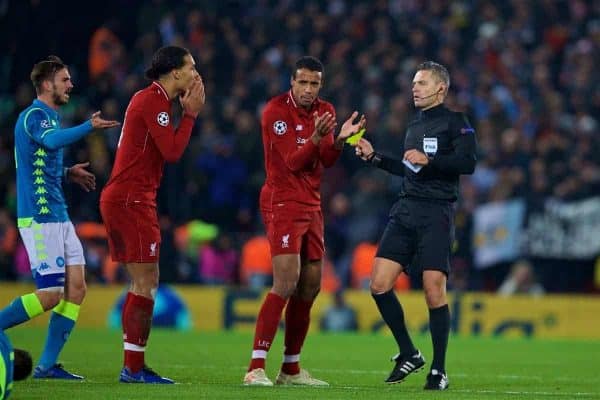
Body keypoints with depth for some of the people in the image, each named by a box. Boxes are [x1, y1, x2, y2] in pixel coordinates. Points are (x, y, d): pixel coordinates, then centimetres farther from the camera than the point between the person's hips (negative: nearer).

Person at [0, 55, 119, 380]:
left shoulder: (49, 116, 19)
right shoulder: (33, 115, -11)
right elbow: (52, 141, -35)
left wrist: (68, 174, 18)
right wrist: (90, 127, -36)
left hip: (57, 216, 10)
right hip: (39, 218, -10)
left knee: (76, 288, 3)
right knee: (50, 295, -11)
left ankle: (47, 364, 5)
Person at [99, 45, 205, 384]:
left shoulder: (153, 100, 18)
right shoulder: (153, 101, -13)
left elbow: (168, 151, 17)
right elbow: (172, 152, -18)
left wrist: (188, 112, 10)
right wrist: (191, 114, -8)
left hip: (128, 200, 11)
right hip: (131, 200, -11)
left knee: (144, 283, 12)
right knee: (146, 283, -9)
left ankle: (134, 366, 14)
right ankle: (134, 368, -9)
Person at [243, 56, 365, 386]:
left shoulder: (324, 111, 10)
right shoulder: (276, 111, -12)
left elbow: (327, 160, 2)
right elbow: (293, 161, -18)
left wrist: (340, 139, -17)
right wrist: (316, 137, -34)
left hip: (311, 205, 8)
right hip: (283, 203, -8)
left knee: (310, 288, 9)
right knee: (286, 283, -19)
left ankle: (291, 369, 19)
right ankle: (256, 368, -21)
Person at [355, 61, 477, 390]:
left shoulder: (455, 122, -2)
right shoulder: (414, 125, 20)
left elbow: (468, 163, -15)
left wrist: (429, 160, -19)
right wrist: (374, 157, 23)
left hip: (436, 214, -7)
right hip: (405, 211, 7)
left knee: (434, 292, -9)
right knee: (379, 284, -4)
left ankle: (438, 370, 3)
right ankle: (408, 355, 11)